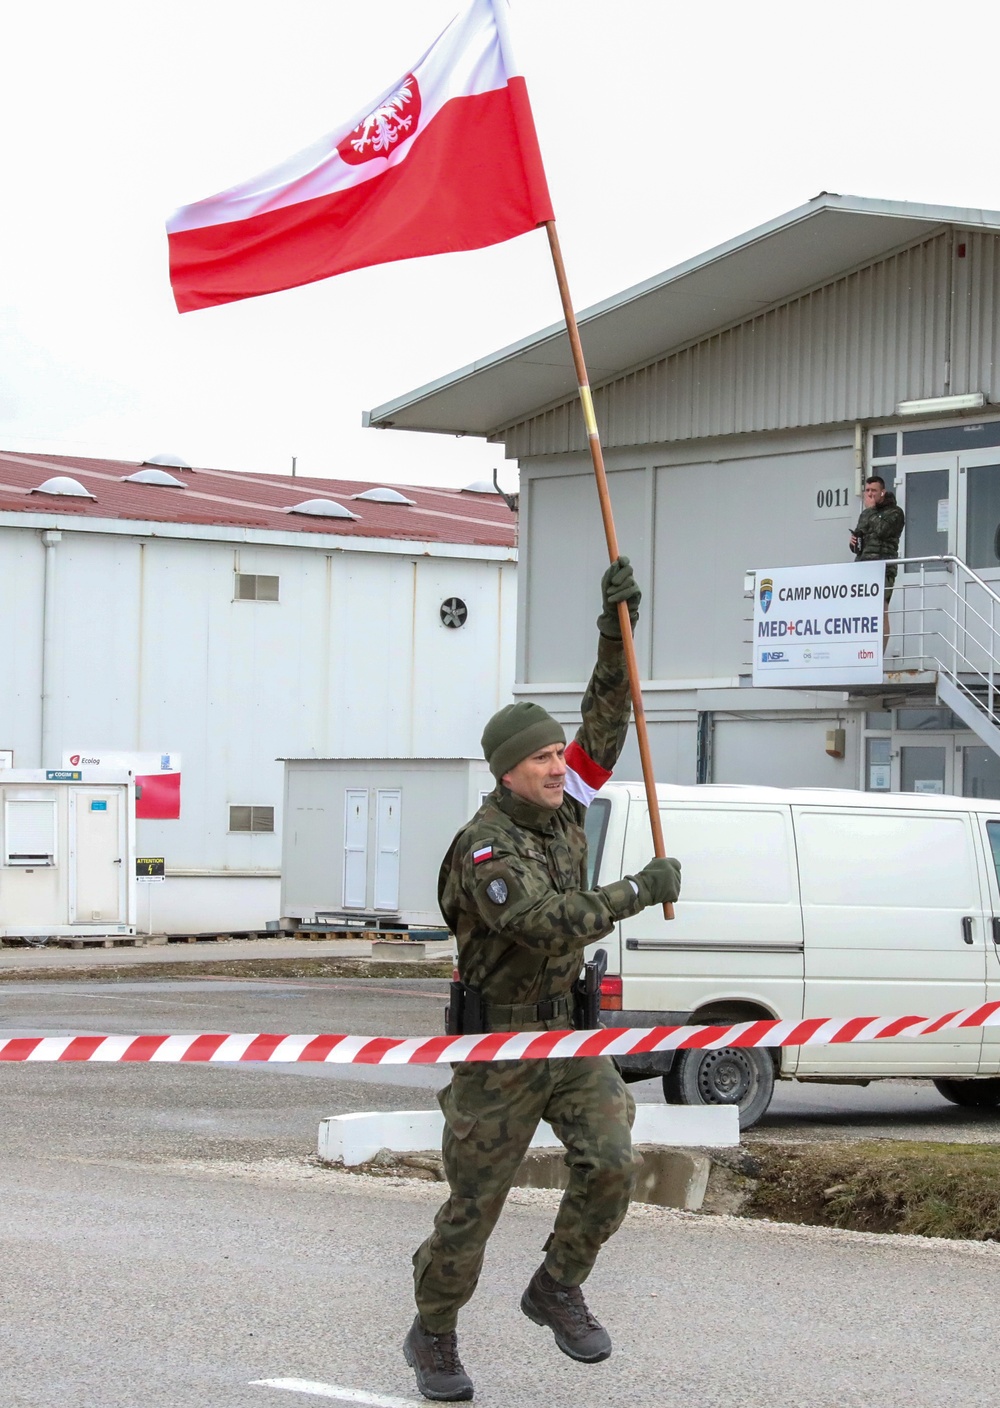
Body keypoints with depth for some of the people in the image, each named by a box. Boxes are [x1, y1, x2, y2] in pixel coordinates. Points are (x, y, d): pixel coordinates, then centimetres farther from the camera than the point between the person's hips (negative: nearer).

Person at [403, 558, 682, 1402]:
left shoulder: (560, 808, 1)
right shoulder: (486, 848, -22)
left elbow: (605, 722, 3)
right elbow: (552, 922, -34)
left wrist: (616, 626, -8)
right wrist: (640, 890, -26)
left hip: (569, 1032, 6)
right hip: (500, 1045, -6)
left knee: (610, 1162, -12)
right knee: (475, 1201, 3)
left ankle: (557, 1291, 9)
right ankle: (433, 1339, 21)